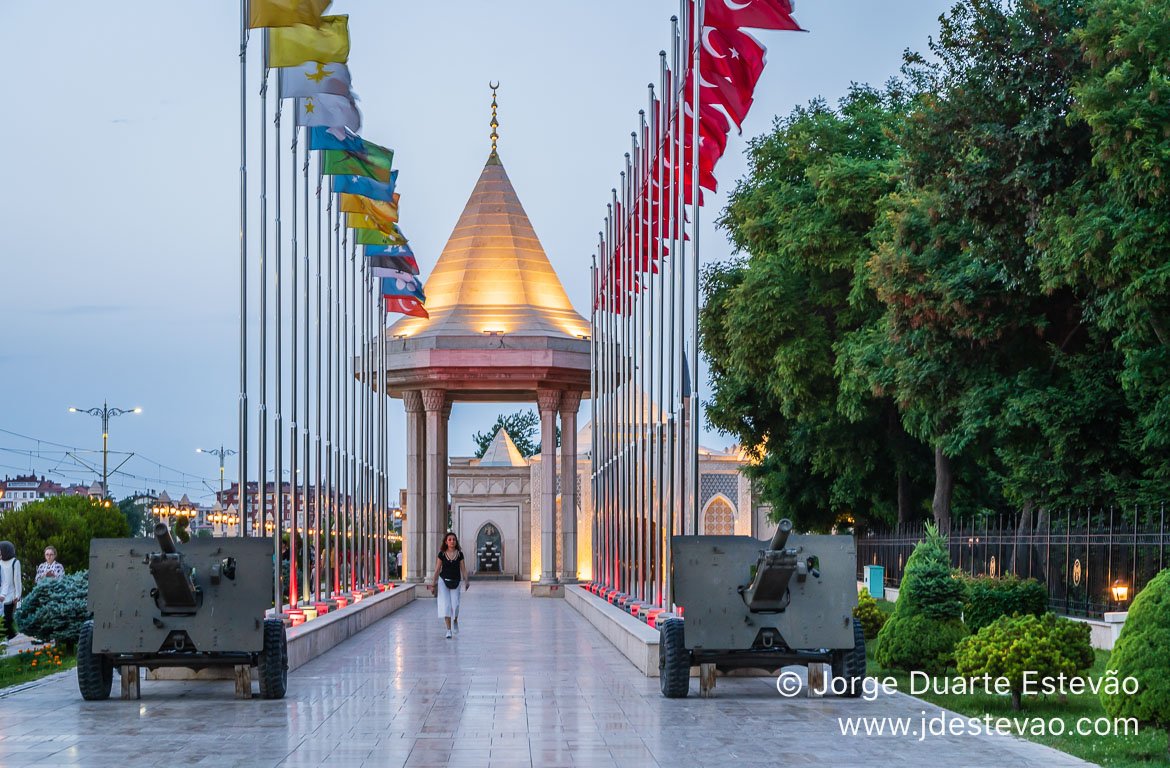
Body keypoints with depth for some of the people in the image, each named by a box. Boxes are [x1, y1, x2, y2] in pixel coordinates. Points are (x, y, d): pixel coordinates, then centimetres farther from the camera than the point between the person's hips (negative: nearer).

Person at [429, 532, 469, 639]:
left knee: (455, 604, -5)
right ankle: (448, 630, 0)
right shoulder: (442, 554, 0)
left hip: (455, 582, 1)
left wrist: (466, 581, -11)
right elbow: (437, 569, 2)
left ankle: (455, 621, 28)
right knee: (446, 605, -5)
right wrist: (434, 582, -4)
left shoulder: (459, 554, 2)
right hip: (444, 581, -1)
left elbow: (463, 569, 1)